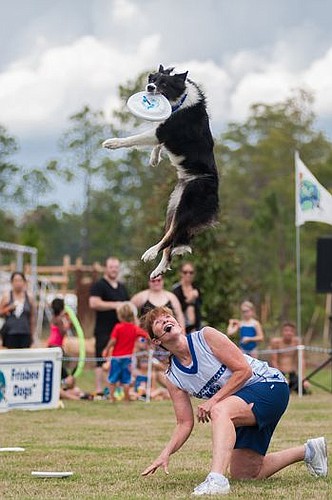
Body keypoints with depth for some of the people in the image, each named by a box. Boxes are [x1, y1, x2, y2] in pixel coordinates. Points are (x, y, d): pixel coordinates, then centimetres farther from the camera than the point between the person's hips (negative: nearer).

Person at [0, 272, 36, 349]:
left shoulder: (29, 297, 8)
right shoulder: (7, 296, 5)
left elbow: (33, 317, 12)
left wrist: (32, 334, 9)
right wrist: (9, 308, -12)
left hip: (25, 333, 1)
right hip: (10, 333, -1)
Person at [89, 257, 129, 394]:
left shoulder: (122, 288, 21)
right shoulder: (98, 286, -3)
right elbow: (94, 303, -18)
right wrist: (114, 305, -18)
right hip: (104, 330, -7)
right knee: (102, 361, -9)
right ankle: (99, 390, -8)